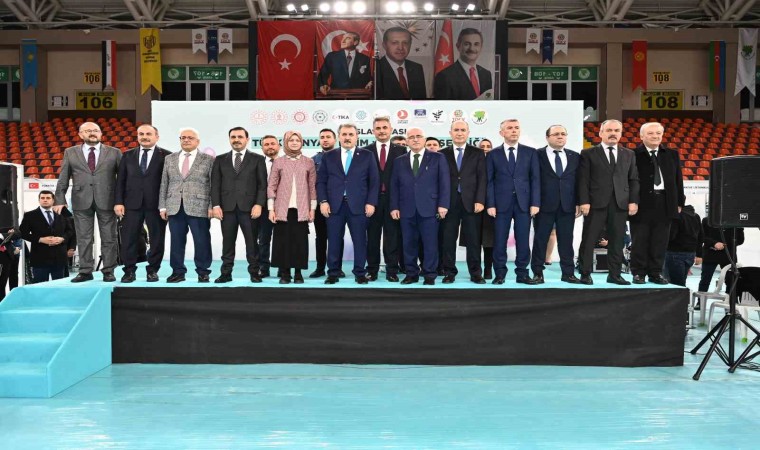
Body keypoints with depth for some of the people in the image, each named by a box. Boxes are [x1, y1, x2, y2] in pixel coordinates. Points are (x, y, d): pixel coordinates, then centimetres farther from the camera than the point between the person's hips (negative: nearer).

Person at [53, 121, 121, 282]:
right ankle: (85, 271, 10)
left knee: (108, 238, 1)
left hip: (106, 200, -1)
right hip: (81, 201, 1)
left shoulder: (114, 152, 6)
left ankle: (108, 271, 8)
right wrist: (59, 199, 2)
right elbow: (63, 179, 9)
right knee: (83, 238, 4)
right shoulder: (70, 153, 10)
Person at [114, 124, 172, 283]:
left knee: (157, 239, 4)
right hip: (132, 204, 2)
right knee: (129, 239, 3)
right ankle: (129, 271, 12)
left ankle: (153, 270, 15)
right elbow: (120, 180, 9)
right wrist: (118, 202, 0)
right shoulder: (128, 155, 11)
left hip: (156, 205, -2)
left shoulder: (166, 156, 1)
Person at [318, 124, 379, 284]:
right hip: (334, 205, 1)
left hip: (358, 205, -1)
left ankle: (360, 273, 11)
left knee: (360, 240, 2)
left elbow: (374, 181, 4)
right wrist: (323, 201, -3)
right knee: (334, 241, 3)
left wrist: (371, 203, -5)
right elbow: (321, 181, 9)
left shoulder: (367, 156, 7)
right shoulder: (328, 157, 11)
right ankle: (333, 273, 12)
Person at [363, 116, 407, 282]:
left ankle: (392, 271, 9)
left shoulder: (401, 150, 4)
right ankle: (372, 270, 15)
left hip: (393, 199, -1)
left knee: (393, 236, 3)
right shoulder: (365, 151, 6)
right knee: (372, 236, 7)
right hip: (372, 199, 1)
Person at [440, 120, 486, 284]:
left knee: (473, 240, 2)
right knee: (448, 240, 3)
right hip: (449, 203, 0)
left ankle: (475, 273, 10)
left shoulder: (478, 153, 8)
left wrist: (480, 200, -8)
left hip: (471, 202, 0)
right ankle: (449, 272, 12)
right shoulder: (442, 154, 9)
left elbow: (482, 178, 2)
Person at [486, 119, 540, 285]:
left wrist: (535, 203, -4)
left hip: (523, 202, 1)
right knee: (499, 240, 1)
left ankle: (522, 273, 11)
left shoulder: (530, 152, 8)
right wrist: (490, 204, -6)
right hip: (501, 203, -1)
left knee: (523, 240, 3)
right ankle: (500, 274, 9)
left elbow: (535, 179, 5)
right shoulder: (493, 154, 6)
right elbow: (489, 181, 2)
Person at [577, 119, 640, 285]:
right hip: (596, 203, -3)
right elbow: (583, 180, -1)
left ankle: (614, 274, 13)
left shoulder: (629, 155, 15)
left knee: (617, 241, 5)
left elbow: (634, 180, 12)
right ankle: (585, 274, 6)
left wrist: (633, 201, 1)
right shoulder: (588, 153, 5)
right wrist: (584, 201, -10)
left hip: (620, 204, 3)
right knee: (588, 240, -1)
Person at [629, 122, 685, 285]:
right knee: (640, 241, 1)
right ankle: (638, 273, 9)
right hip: (641, 204, -4)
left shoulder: (672, 155, 12)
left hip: (664, 204, 4)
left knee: (660, 242, 6)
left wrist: (679, 203, 9)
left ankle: (655, 273, 14)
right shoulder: (633, 155, -3)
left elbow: (678, 180, 13)